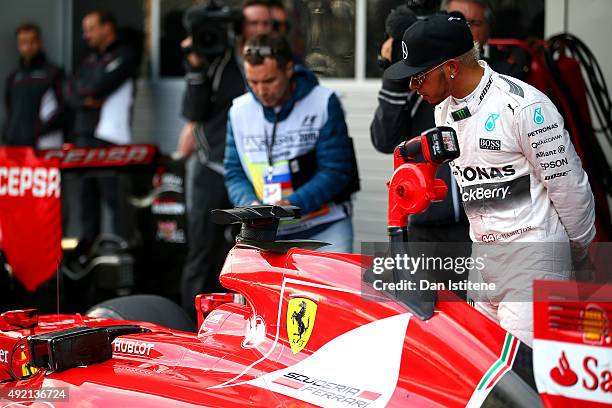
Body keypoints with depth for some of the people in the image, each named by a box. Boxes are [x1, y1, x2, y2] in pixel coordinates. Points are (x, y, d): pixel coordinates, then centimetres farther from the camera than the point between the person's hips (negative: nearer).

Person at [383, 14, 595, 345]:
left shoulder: (523, 105, -17)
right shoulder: (443, 109, 10)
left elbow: (568, 183, -9)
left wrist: (580, 245, 2)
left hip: (532, 254, -8)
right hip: (482, 252, 8)